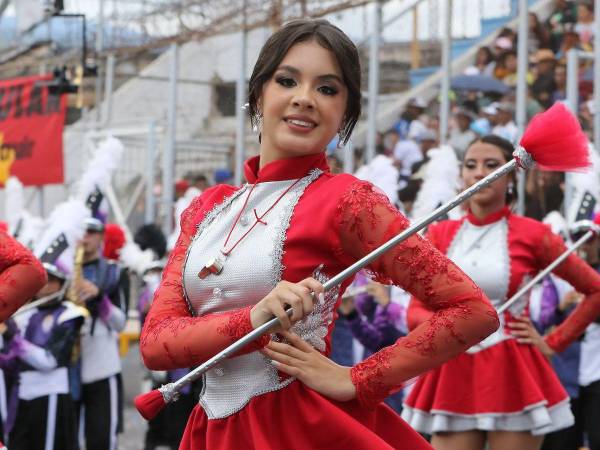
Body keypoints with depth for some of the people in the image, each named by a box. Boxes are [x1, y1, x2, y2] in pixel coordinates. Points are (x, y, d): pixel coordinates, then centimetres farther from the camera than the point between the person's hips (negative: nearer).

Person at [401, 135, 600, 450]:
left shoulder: (531, 234, -1)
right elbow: (415, 312, 5)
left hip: (512, 376, -2)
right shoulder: (440, 234, 8)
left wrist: (553, 343, 2)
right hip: (454, 377, 3)